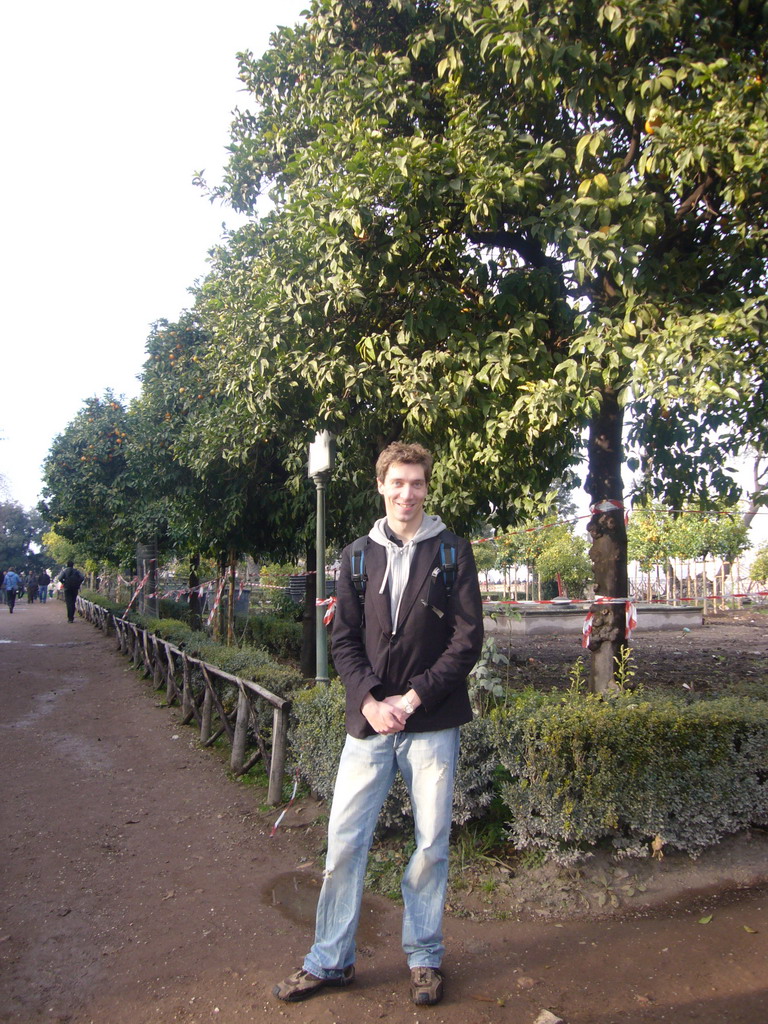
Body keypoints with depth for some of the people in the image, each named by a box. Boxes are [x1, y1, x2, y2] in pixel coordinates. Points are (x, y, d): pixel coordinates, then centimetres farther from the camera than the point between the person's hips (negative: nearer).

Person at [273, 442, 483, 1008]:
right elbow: (344, 639, 5)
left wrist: (413, 698, -12)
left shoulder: (452, 549, -1)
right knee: (344, 841, 7)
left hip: (432, 723, -2)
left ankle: (424, 956, 31)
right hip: (368, 721, 2)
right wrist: (370, 700, -10)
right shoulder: (358, 555, 7)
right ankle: (331, 959, 26)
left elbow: (469, 638, -5)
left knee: (432, 844, 10)